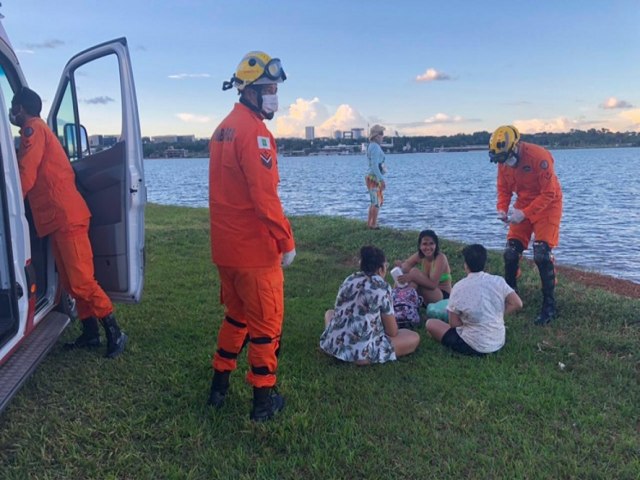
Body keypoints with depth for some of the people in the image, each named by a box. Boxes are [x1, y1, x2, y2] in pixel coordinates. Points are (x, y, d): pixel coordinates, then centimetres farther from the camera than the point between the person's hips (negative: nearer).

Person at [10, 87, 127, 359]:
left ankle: (114, 334, -6)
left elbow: (25, 176, -12)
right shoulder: (39, 131, 25)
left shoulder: (32, 130, -5)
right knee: (70, 281, 11)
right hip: (59, 217, 10)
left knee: (81, 280, -11)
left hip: (65, 217, -10)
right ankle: (90, 333, 16)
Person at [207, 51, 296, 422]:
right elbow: (265, 197, -21)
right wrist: (287, 241, -13)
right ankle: (264, 398, 18)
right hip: (255, 249, -9)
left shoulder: (223, 130, 13)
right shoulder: (255, 132, -16)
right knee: (267, 323, 6)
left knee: (236, 315, 22)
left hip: (225, 246, 9)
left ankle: (220, 383, 33)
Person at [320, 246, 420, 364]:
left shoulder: (349, 279, 11)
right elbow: (392, 332, 0)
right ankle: (364, 357, -2)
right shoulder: (383, 287, -6)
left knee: (330, 313, 38)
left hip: (333, 344, 7)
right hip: (361, 351, -6)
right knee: (414, 338, 8)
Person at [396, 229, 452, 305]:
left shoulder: (440, 258, -20)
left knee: (414, 272, -23)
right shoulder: (419, 256, -1)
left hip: (442, 296, -6)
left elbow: (433, 284, -28)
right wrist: (401, 266, -33)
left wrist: (412, 277, -40)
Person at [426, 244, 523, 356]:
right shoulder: (498, 281, -7)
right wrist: (497, 315, 5)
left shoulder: (459, 287, -16)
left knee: (430, 323, 8)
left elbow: (454, 323, -12)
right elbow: (517, 304, -3)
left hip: (473, 346, -5)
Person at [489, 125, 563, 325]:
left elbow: (548, 194, -24)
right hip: (524, 206, 6)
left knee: (542, 255, -15)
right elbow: (503, 189, 3)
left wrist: (524, 213, -30)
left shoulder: (539, 157, -28)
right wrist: (502, 209, -16)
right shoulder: (503, 162, -8)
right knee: (511, 252, 1)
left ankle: (549, 307, -4)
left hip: (547, 205, -6)